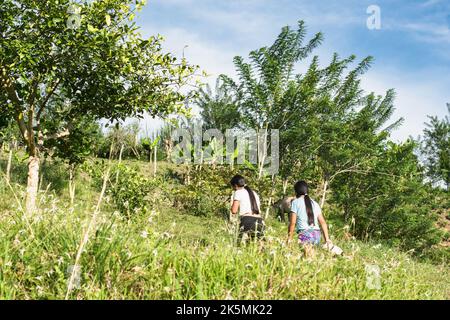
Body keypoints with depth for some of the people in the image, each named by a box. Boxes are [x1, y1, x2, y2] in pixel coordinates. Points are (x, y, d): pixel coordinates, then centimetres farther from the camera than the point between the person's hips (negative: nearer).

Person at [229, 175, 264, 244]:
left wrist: (232, 202, 18)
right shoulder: (254, 193, 26)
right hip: (260, 221, 6)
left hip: (247, 221, -6)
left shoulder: (238, 192, 7)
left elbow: (234, 211, 0)